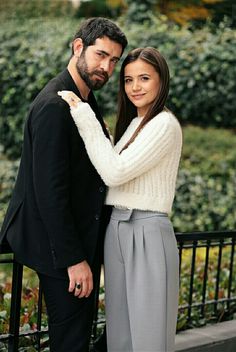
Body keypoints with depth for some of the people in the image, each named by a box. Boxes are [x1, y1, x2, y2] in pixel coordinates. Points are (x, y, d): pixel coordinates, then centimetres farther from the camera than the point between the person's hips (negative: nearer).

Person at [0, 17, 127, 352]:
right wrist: (74, 259, -24)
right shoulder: (54, 106, -21)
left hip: (83, 238, 10)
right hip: (60, 247, -10)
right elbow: (50, 192, -25)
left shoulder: (86, 100, 10)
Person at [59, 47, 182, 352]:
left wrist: (85, 118, -15)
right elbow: (113, 172, 11)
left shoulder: (165, 125, -12)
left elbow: (115, 172, -17)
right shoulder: (134, 123, 17)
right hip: (117, 230, 8)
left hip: (147, 234, -8)